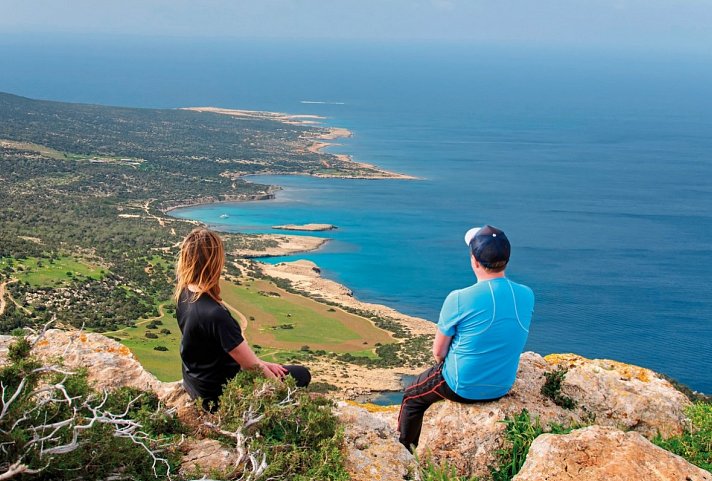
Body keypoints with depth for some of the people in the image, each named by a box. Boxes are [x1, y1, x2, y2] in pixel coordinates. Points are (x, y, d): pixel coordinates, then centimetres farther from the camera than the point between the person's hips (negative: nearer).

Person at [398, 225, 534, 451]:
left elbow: (438, 353, -13)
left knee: (412, 397, 23)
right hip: (502, 387, 6)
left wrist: (444, 364, 7)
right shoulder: (527, 296, -11)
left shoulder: (459, 299, -26)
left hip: (463, 388, -6)